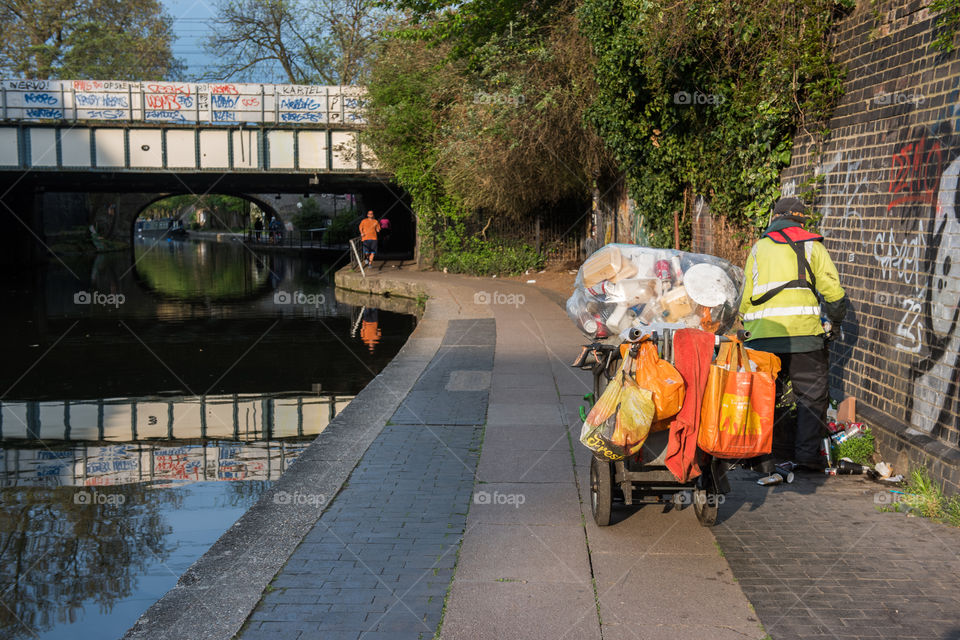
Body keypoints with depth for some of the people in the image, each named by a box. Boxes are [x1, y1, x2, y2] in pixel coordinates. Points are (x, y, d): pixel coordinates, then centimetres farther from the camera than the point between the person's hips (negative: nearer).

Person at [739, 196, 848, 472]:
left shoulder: (758, 248, 17)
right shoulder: (812, 246, 9)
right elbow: (833, 291, 0)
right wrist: (835, 320, 16)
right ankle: (808, 452, 1)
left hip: (763, 336, 3)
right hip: (804, 334, -2)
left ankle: (764, 454, 9)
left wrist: (748, 326, 25)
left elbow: (745, 297, 14)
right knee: (812, 395, 7)